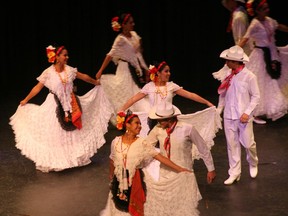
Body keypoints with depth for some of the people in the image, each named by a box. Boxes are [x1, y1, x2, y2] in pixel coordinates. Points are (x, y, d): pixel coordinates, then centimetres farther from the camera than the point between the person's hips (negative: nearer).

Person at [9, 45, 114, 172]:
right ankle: (50, 161, 8)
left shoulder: (69, 70, -1)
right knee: (54, 134, 0)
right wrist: (25, 100, -12)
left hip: (71, 105, 5)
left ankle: (74, 157, 28)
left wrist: (96, 82, 25)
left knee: (72, 131, 13)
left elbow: (83, 77, 13)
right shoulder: (48, 73, -14)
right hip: (56, 107, -4)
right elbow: (38, 87, -10)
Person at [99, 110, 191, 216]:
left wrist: (178, 168, -19)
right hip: (119, 181, 1)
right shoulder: (116, 142, -7)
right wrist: (111, 175, 22)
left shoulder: (142, 143, -11)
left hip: (135, 182, -1)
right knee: (118, 207, 12)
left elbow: (160, 157, -14)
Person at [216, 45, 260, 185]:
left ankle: (253, 164, 31)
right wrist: (218, 110, 6)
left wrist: (247, 112, -15)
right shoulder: (229, 76, 5)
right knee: (232, 144, 6)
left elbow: (256, 97, -8)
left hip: (243, 117, -4)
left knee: (248, 143, 1)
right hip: (229, 116, 4)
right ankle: (234, 173, 14)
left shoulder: (249, 76, -10)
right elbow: (223, 94, 12)